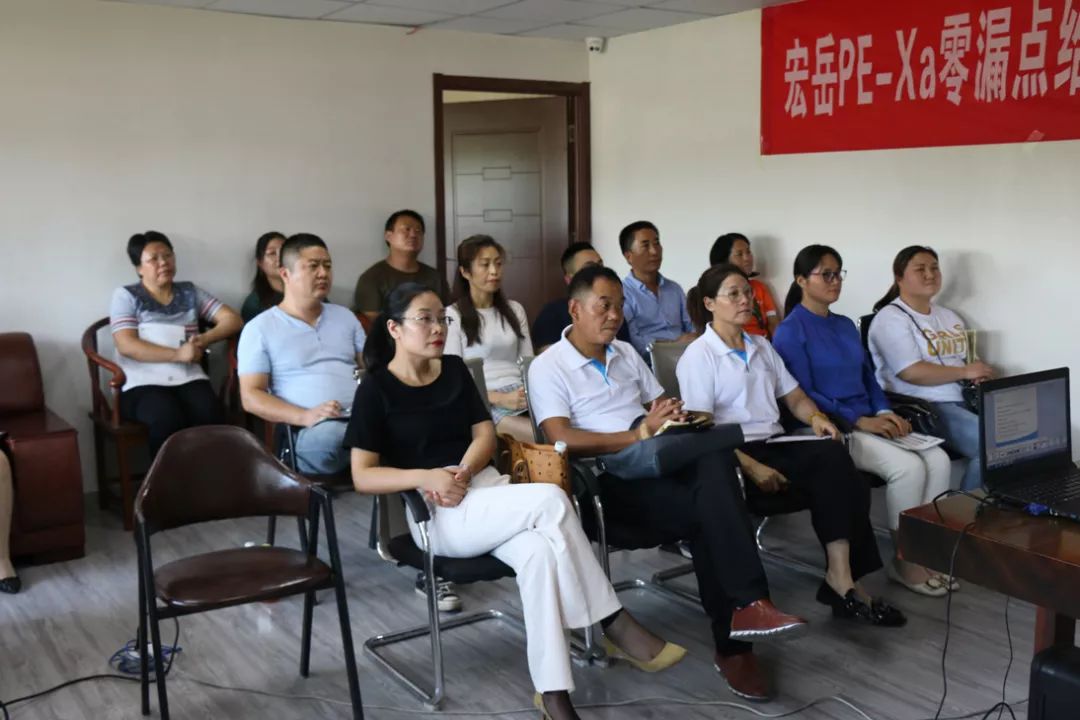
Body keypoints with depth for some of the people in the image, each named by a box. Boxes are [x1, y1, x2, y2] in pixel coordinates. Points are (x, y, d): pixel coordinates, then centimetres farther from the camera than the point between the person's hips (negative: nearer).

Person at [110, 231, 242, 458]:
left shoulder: (190, 292, 19)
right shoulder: (125, 296, 9)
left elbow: (233, 319, 12)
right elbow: (126, 345, -5)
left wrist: (204, 339, -8)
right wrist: (178, 354, -15)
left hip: (188, 378, 3)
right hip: (143, 382, -3)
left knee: (209, 414, -31)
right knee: (168, 418, -36)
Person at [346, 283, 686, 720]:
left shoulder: (454, 370, 14)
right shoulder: (376, 390, -2)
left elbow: (485, 434, 9)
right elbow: (363, 476, -8)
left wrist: (463, 472, -12)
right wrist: (427, 477, -23)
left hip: (488, 486, 5)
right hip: (437, 512, -5)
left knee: (540, 551, -31)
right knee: (550, 500, -30)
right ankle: (615, 624, -20)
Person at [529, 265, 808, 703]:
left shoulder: (626, 353, 22)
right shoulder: (548, 367, 0)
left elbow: (662, 406, 24)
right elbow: (563, 440, -12)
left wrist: (674, 417, -3)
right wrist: (640, 435, -17)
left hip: (662, 462, 6)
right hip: (610, 477, -5)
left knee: (715, 458, -30)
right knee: (706, 510, -30)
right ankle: (734, 642, -24)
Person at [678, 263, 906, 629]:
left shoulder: (761, 346, 21)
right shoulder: (698, 356, -2)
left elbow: (794, 397, 22)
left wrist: (815, 417, -3)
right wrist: (752, 468, -23)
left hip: (776, 443, 6)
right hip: (734, 452, -6)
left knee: (833, 456, -26)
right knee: (831, 466, -27)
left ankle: (842, 577, -30)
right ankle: (841, 579, -23)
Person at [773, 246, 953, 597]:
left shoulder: (846, 326, 18)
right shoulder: (790, 332, -6)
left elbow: (868, 377, 19)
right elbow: (803, 396, -13)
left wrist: (884, 412, -1)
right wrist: (859, 421, -18)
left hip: (869, 423, 7)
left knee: (938, 459, -16)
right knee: (908, 466, -27)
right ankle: (903, 560, -9)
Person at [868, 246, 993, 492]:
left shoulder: (949, 317, 23)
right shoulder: (891, 318, -4)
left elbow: (970, 365, 22)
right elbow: (911, 372, -16)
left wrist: (982, 377, -3)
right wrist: (965, 372, -10)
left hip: (962, 401, 8)